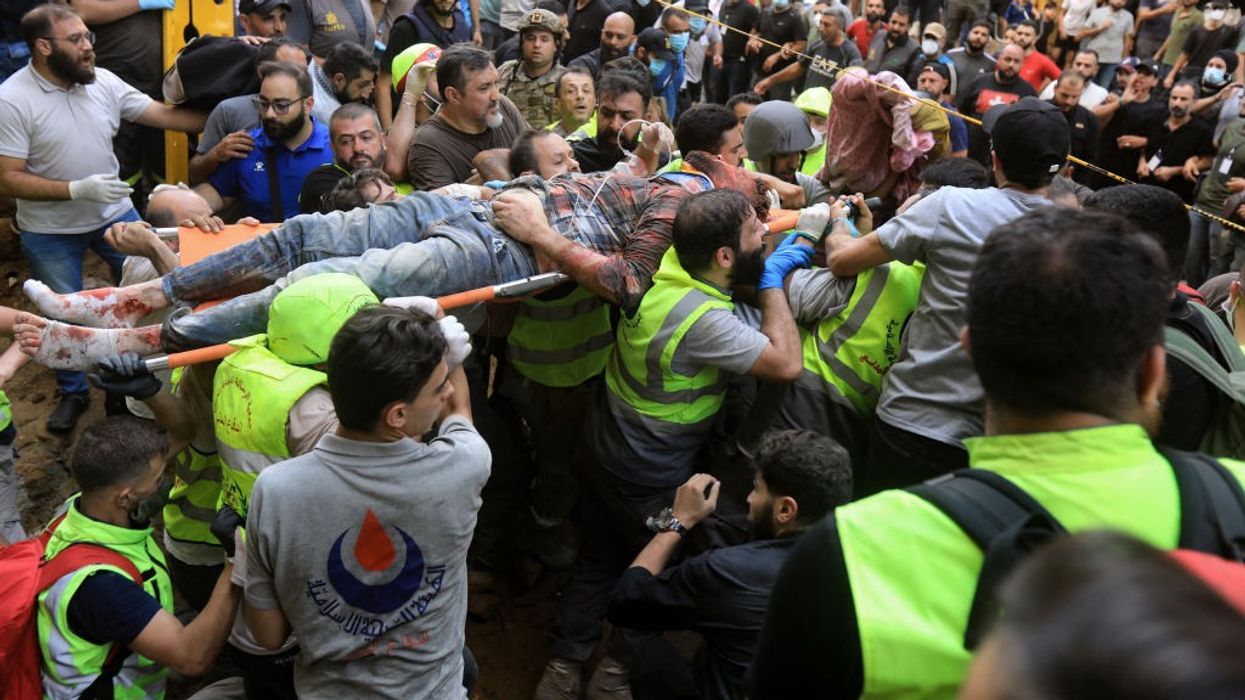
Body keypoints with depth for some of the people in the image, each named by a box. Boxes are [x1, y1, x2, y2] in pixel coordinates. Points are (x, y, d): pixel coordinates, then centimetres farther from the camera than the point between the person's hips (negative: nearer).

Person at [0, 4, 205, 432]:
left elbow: (163, 115, -3)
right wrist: (77, 190, -29)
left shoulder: (103, 81, -8)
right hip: (50, 233, -3)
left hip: (115, 214, 4)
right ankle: (73, 392, 33)